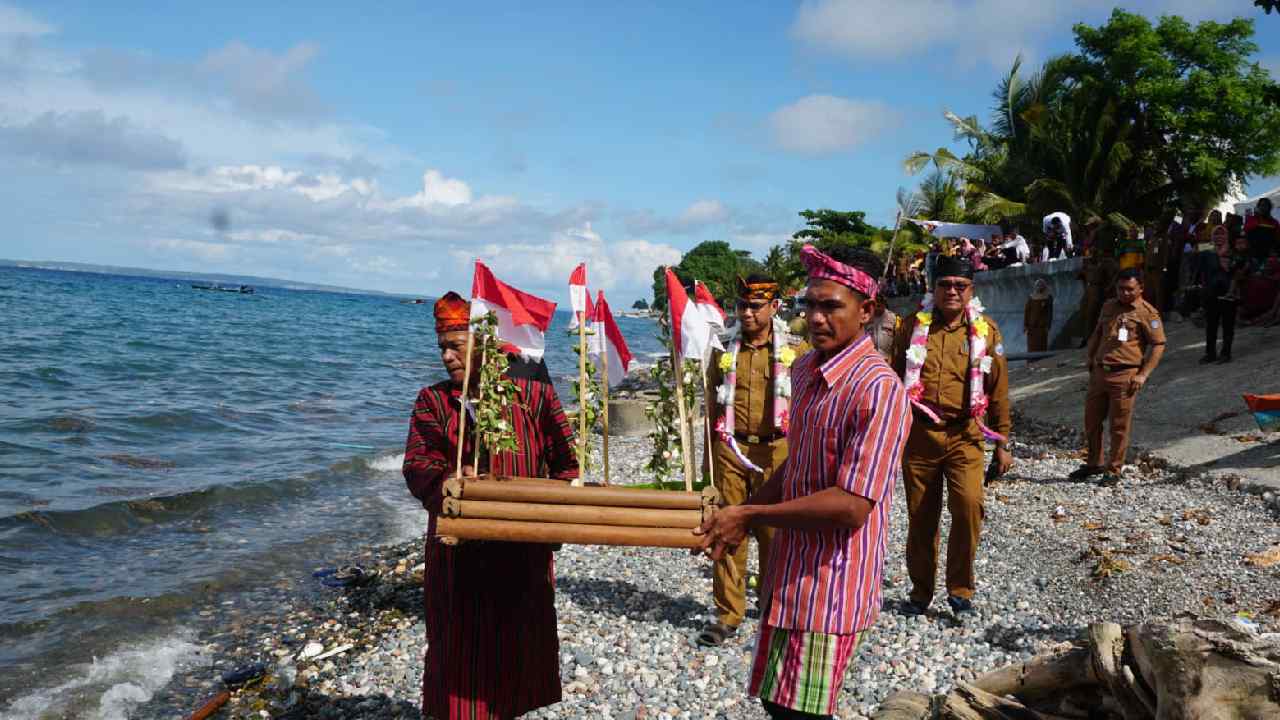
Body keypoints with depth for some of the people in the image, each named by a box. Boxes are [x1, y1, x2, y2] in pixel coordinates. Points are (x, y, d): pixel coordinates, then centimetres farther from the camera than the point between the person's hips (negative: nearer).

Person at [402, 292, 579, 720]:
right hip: (459, 553, 0)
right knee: (461, 649, 7)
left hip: (524, 552, 0)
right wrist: (451, 482, -30)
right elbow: (417, 466, -10)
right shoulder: (433, 401, 3)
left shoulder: (533, 395, 1)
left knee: (519, 645, 12)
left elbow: (567, 460, 0)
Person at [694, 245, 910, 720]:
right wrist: (742, 516, 6)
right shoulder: (805, 369, 6)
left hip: (831, 584, -8)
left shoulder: (879, 388, -23)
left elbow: (852, 504, -27)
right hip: (791, 571, 8)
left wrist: (750, 515, -20)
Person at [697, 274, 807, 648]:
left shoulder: (795, 350, 2)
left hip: (775, 452, -2)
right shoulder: (724, 351, 8)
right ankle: (728, 613, 11)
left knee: (774, 533, 6)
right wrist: (711, 455, 12)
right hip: (730, 450, 2)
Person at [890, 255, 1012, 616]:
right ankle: (921, 591, 25)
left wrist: (1002, 444, 8)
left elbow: (998, 390, 8)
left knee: (969, 504, -19)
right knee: (921, 517, 8)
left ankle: (960, 587, 0)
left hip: (964, 436, -1)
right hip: (919, 434, 1)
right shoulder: (913, 326, 3)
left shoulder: (986, 331, 3)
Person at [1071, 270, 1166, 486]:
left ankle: (1114, 470, 11)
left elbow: (1158, 344, -5)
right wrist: (1090, 360, 16)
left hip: (1124, 376, -6)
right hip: (1099, 372, 6)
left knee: (1119, 426, 0)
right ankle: (1094, 463, 26)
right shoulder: (1109, 306, 15)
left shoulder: (1147, 312, -4)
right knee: (1091, 420, 12)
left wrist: (1143, 375, -11)